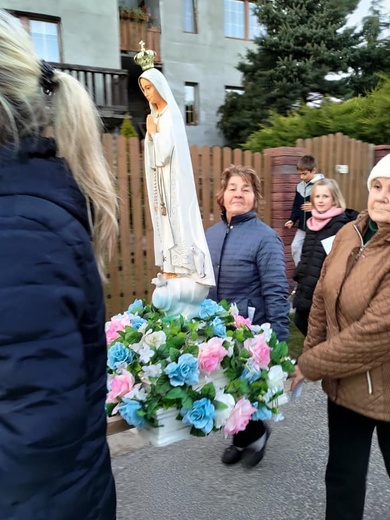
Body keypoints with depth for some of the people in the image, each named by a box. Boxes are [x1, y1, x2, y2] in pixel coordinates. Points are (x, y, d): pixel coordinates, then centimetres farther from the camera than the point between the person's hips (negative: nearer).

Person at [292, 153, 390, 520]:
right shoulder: (350, 233, -3)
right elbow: (322, 300, 5)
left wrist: (309, 366, -17)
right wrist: (310, 353, 5)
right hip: (344, 383, 5)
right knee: (342, 475, 20)